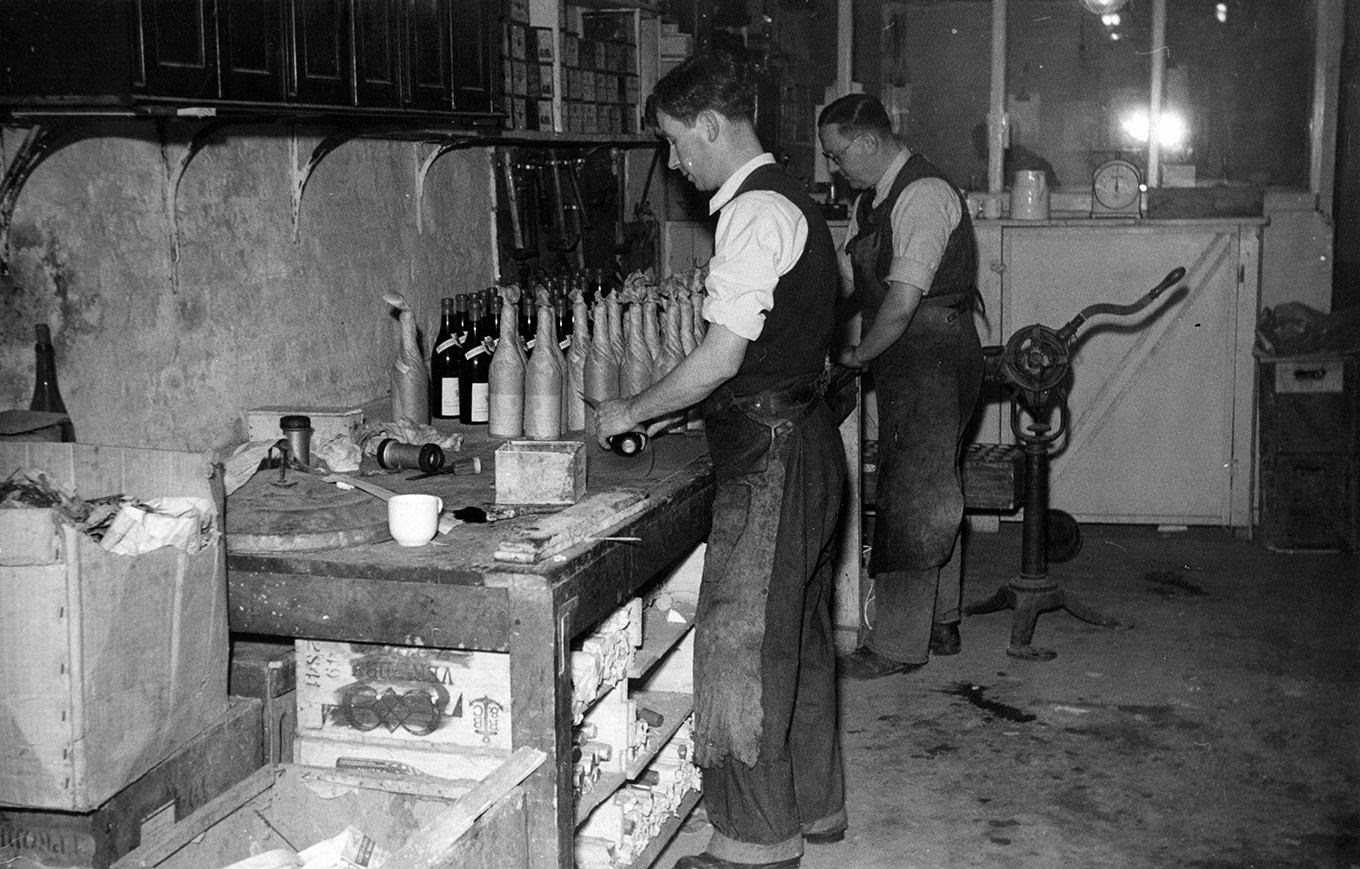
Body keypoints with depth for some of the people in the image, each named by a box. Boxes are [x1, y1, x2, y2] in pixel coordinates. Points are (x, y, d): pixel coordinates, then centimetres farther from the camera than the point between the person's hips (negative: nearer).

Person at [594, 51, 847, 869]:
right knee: (798, 632, 17)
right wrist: (661, 409, 15)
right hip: (801, 441, 10)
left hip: (772, 454, -10)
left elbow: (722, 358, -20)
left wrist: (632, 411, -8)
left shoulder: (756, 212, -16)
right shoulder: (786, 201, 15)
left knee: (742, 642, -2)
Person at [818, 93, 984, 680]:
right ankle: (939, 625, 28)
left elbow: (903, 301, -23)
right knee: (931, 498, 16)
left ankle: (898, 645, 4)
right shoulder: (872, 200, 14)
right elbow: (842, 279, 13)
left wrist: (856, 357, -11)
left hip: (932, 360, -10)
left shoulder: (924, 194, -17)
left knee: (911, 503, -4)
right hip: (908, 365, 10)